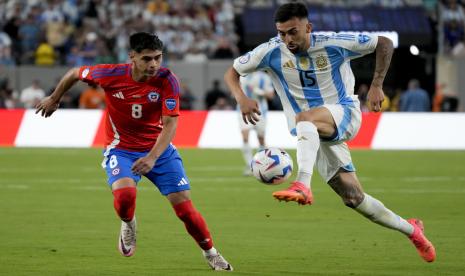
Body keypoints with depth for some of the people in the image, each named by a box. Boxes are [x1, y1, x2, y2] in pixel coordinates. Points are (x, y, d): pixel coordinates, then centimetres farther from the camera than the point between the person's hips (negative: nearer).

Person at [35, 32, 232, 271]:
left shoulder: (167, 80, -19)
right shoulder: (110, 75, -18)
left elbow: (170, 124, -23)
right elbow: (74, 74, 2)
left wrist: (152, 157, -37)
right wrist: (54, 99, 18)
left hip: (159, 150, 1)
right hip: (121, 150, -1)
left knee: (184, 205, -6)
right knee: (124, 194, -30)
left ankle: (211, 254, 18)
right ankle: (128, 225, 6)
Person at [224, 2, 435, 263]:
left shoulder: (333, 44, -11)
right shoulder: (272, 51, -6)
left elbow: (384, 43, 0)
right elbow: (232, 72, 2)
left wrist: (377, 85, -9)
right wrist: (242, 98, -18)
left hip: (345, 114, -4)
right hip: (314, 134, 4)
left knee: (304, 118, -38)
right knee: (354, 198, -1)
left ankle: (303, 186, -57)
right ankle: (410, 229, 19)